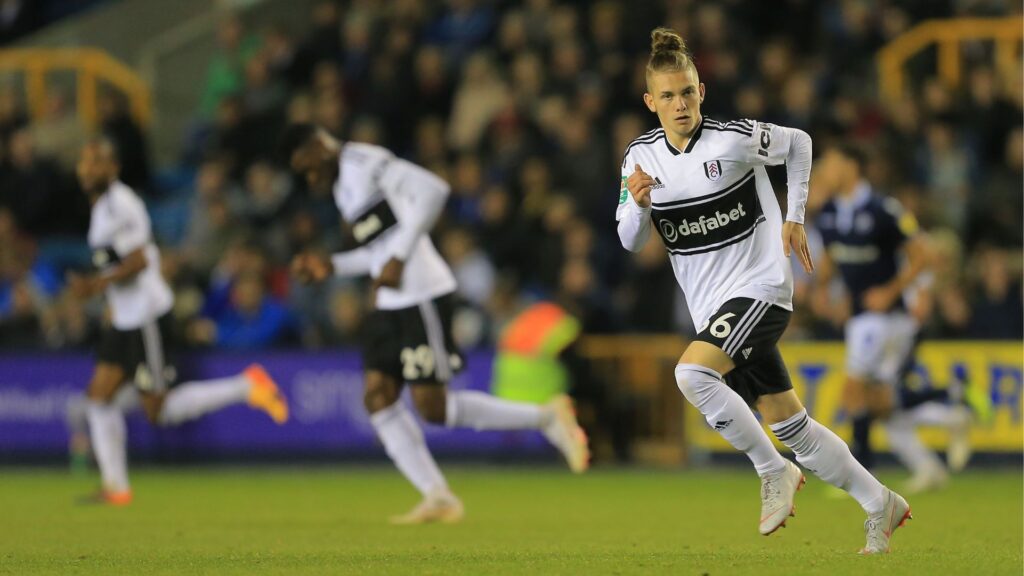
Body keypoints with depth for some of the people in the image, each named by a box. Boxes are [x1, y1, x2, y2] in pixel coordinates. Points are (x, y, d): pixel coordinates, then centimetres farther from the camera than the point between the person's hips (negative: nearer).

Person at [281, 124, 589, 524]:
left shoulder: (364, 162, -10)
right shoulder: (343, 185, 21)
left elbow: (433, 190, -24)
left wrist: (398, 258, -24)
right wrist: (332, 266, 16)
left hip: (422, 296, -10)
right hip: (391, 304, 10)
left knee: (433, 408, -10)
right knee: (377, 398, 2)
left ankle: (546, 418, -1)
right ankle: (437, 498, 2)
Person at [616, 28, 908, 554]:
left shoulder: (736, 139, -13)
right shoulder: (641, 156, 0)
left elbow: (798, 142, 5)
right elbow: (631, 243, 5)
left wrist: (794, 218, 4)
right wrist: (636, 203, -16)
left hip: (760, 288, -6)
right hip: (712, 308, 6)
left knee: (691, 373, -29)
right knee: (788, 425, 8)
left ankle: (774, 471, -13)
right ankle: (880, 505, 22)